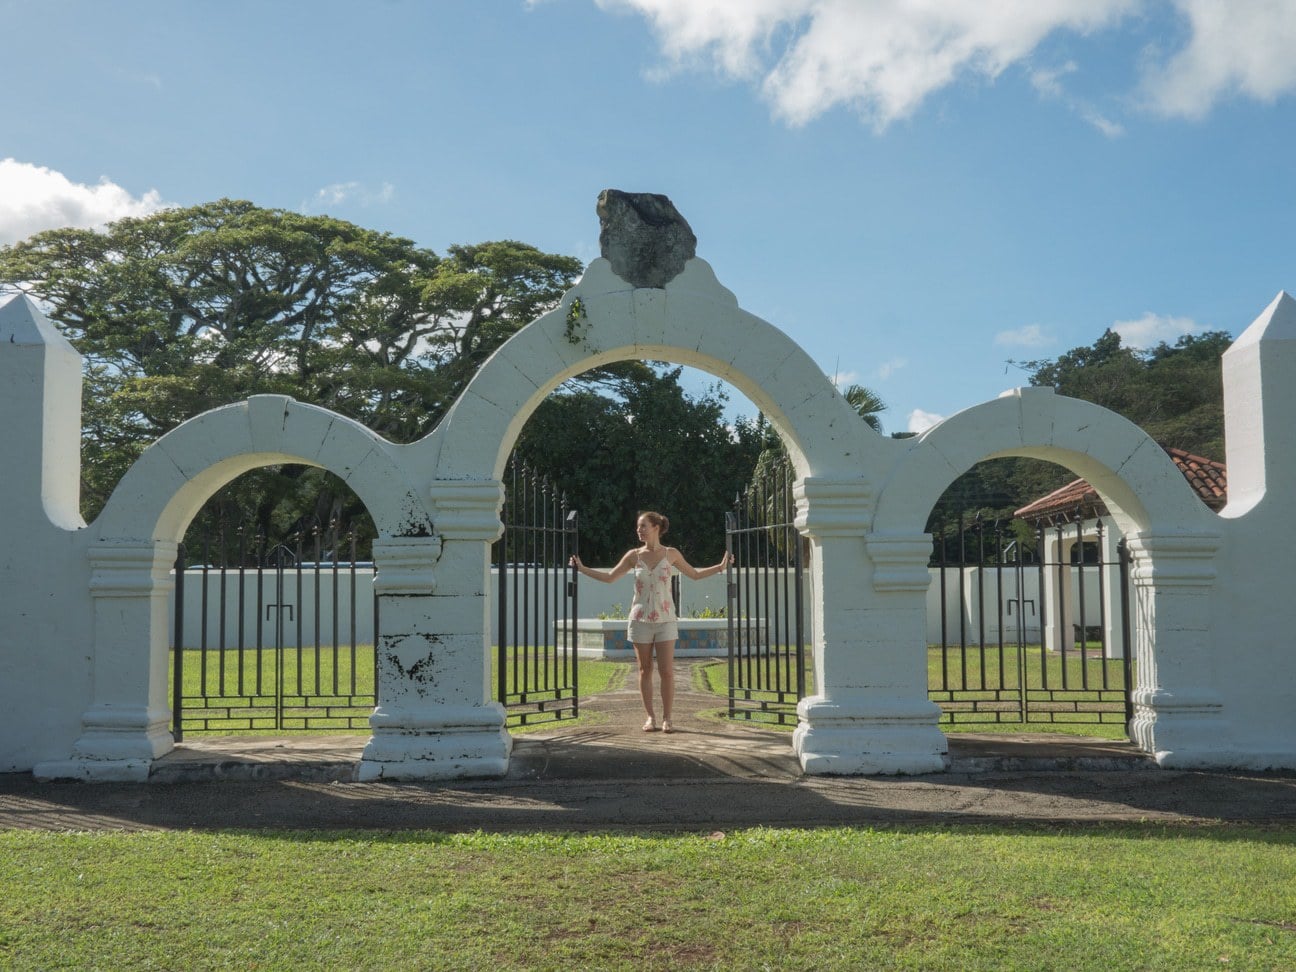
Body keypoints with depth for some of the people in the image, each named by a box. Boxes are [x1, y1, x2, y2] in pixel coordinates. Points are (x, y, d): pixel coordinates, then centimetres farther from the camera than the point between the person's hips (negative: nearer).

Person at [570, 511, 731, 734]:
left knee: (667, 671, -5)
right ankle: (650, 717, 13)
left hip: (665, 620, -1)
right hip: (641, 619, 1)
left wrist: (720, 566, 3)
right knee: (645, 670, 4)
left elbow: (695, 574, 13)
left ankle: (666, 718, 6)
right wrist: (582, 568, 4)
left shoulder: (671, 554, 2)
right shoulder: (634, 555, 3)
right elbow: (610, 577, 9)